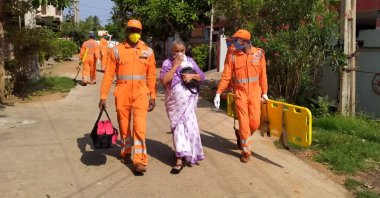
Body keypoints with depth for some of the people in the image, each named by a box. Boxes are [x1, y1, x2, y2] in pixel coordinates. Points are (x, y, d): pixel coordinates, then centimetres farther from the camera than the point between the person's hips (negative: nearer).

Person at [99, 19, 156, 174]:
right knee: (124, 126, 13)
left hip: (141, 93, 0)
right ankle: (126, 152, 35)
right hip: (122, 93, 1)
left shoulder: (148, 51, 4)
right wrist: (103, 96, -4)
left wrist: (153, 96, 5)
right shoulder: (116, 50, 0)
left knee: (140, 127, -7)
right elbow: (109, 74, -1)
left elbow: (151, 76, 6)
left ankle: (140, 161, -4)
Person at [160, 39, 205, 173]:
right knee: (178, 125, -1)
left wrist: (192, 76, -9)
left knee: (189, 124, -4)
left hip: (189, 98, 1)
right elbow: (163, 81, -12)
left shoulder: (190, 61, 8)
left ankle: (180, 156, 12)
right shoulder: (167, 63, 1)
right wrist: (175, 66, -13)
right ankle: (181, 157, 2)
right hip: (174, 100, -1)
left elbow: (202, 77, 11)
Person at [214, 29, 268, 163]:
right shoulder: (232, 56, -5)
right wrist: (218, 93, -13)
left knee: (255, 122, 0)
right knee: (243, 122, 1)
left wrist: (264, 92, 6)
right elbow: (226, 76, -6)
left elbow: (262, 75, 3)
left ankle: (242, 135, 33)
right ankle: (246, 151, 16)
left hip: (255, 93, 1)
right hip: (240, 93, -1)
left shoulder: (259, 53, -2)